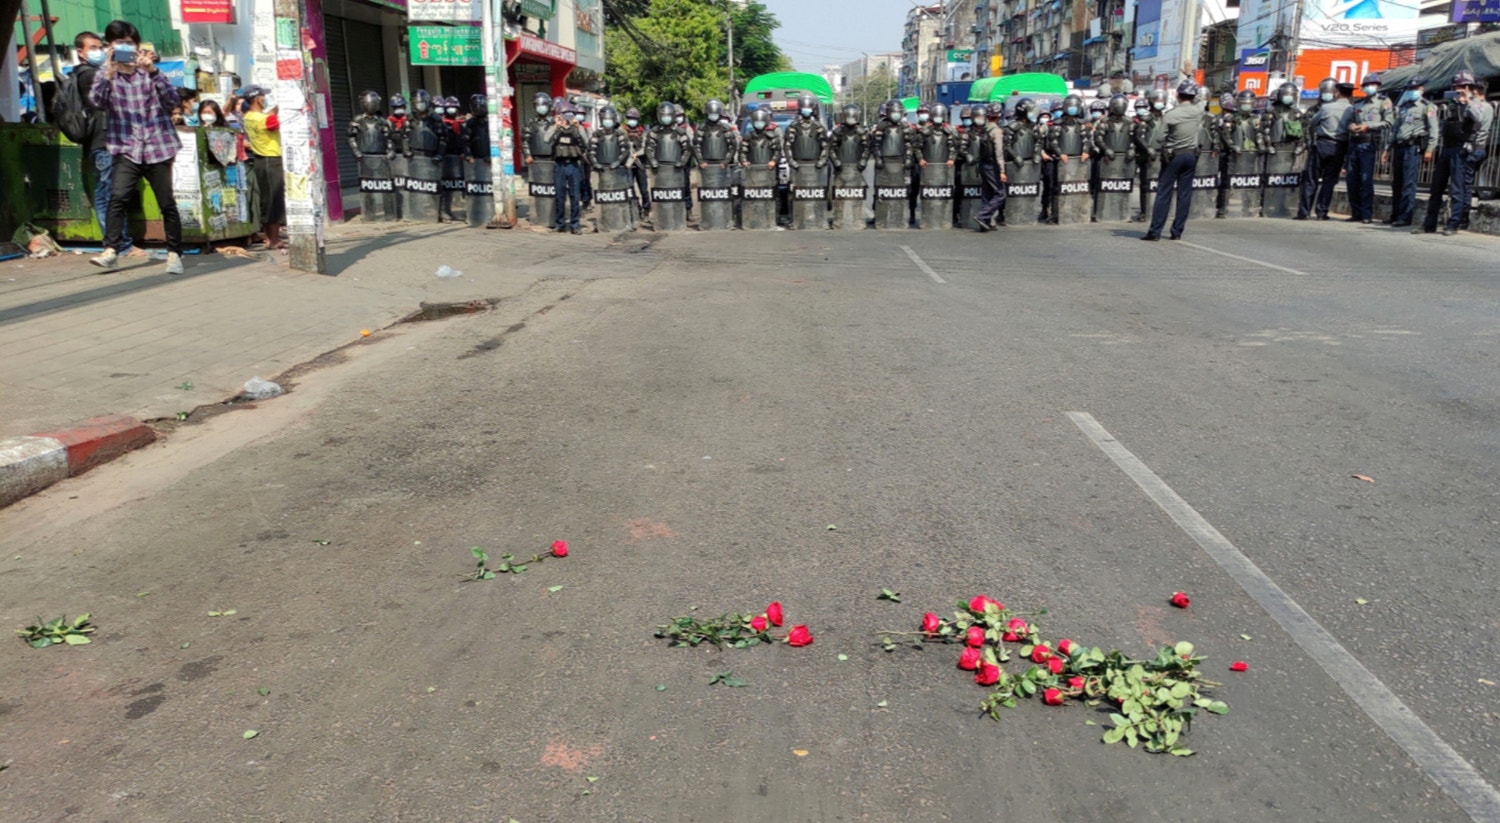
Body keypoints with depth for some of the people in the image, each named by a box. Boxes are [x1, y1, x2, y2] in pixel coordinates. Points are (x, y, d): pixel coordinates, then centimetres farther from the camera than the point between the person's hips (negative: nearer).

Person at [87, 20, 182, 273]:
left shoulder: (150, 72, 6)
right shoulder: (108, 75, 7)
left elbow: (172, 101, -10)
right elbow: (96, 101, -11)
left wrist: (151, 71, -23)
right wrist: (109, 72, -25)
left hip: (157, 148, 0)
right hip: (126, 149, 0)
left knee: (167, 203, 2)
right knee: (117, 197, -17)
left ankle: (174, 254, 12)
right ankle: (111, 251, -16)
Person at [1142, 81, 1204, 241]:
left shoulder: (1170, 115, -15)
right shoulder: (1199, 111, -2)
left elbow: (1160, 138, -14)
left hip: (1173, 156, -4)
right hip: (1191, 155, 4)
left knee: (1163, 193, -2)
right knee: (1185, 194, 7)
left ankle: (1155, 231, -5)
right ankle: (1177, 231, 9)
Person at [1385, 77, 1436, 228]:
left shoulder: (1427, 107, 3)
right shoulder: (1402, 107, 22)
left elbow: (1433, 129, -4)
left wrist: (1429, 149, -13)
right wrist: (1389, 148, 17)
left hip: (1413, 147, -6)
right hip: (1399, 147, 6)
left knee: (1408, 182, -11)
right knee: (1396, 182, 7)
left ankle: (1405, 217, -13)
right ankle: (1395, 215, 13)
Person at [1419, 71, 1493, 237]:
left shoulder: (1474, 104, 0)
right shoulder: (1451, 104, 17)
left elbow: (1478, 119, -20)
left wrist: (1467, 100, -15)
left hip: (1463, 150, -6)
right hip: (1447, 149, 6)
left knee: (1457, 189, -6)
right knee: (1436, 187, 6)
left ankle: (1453, 224, -2)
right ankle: (1429, 224, 10)